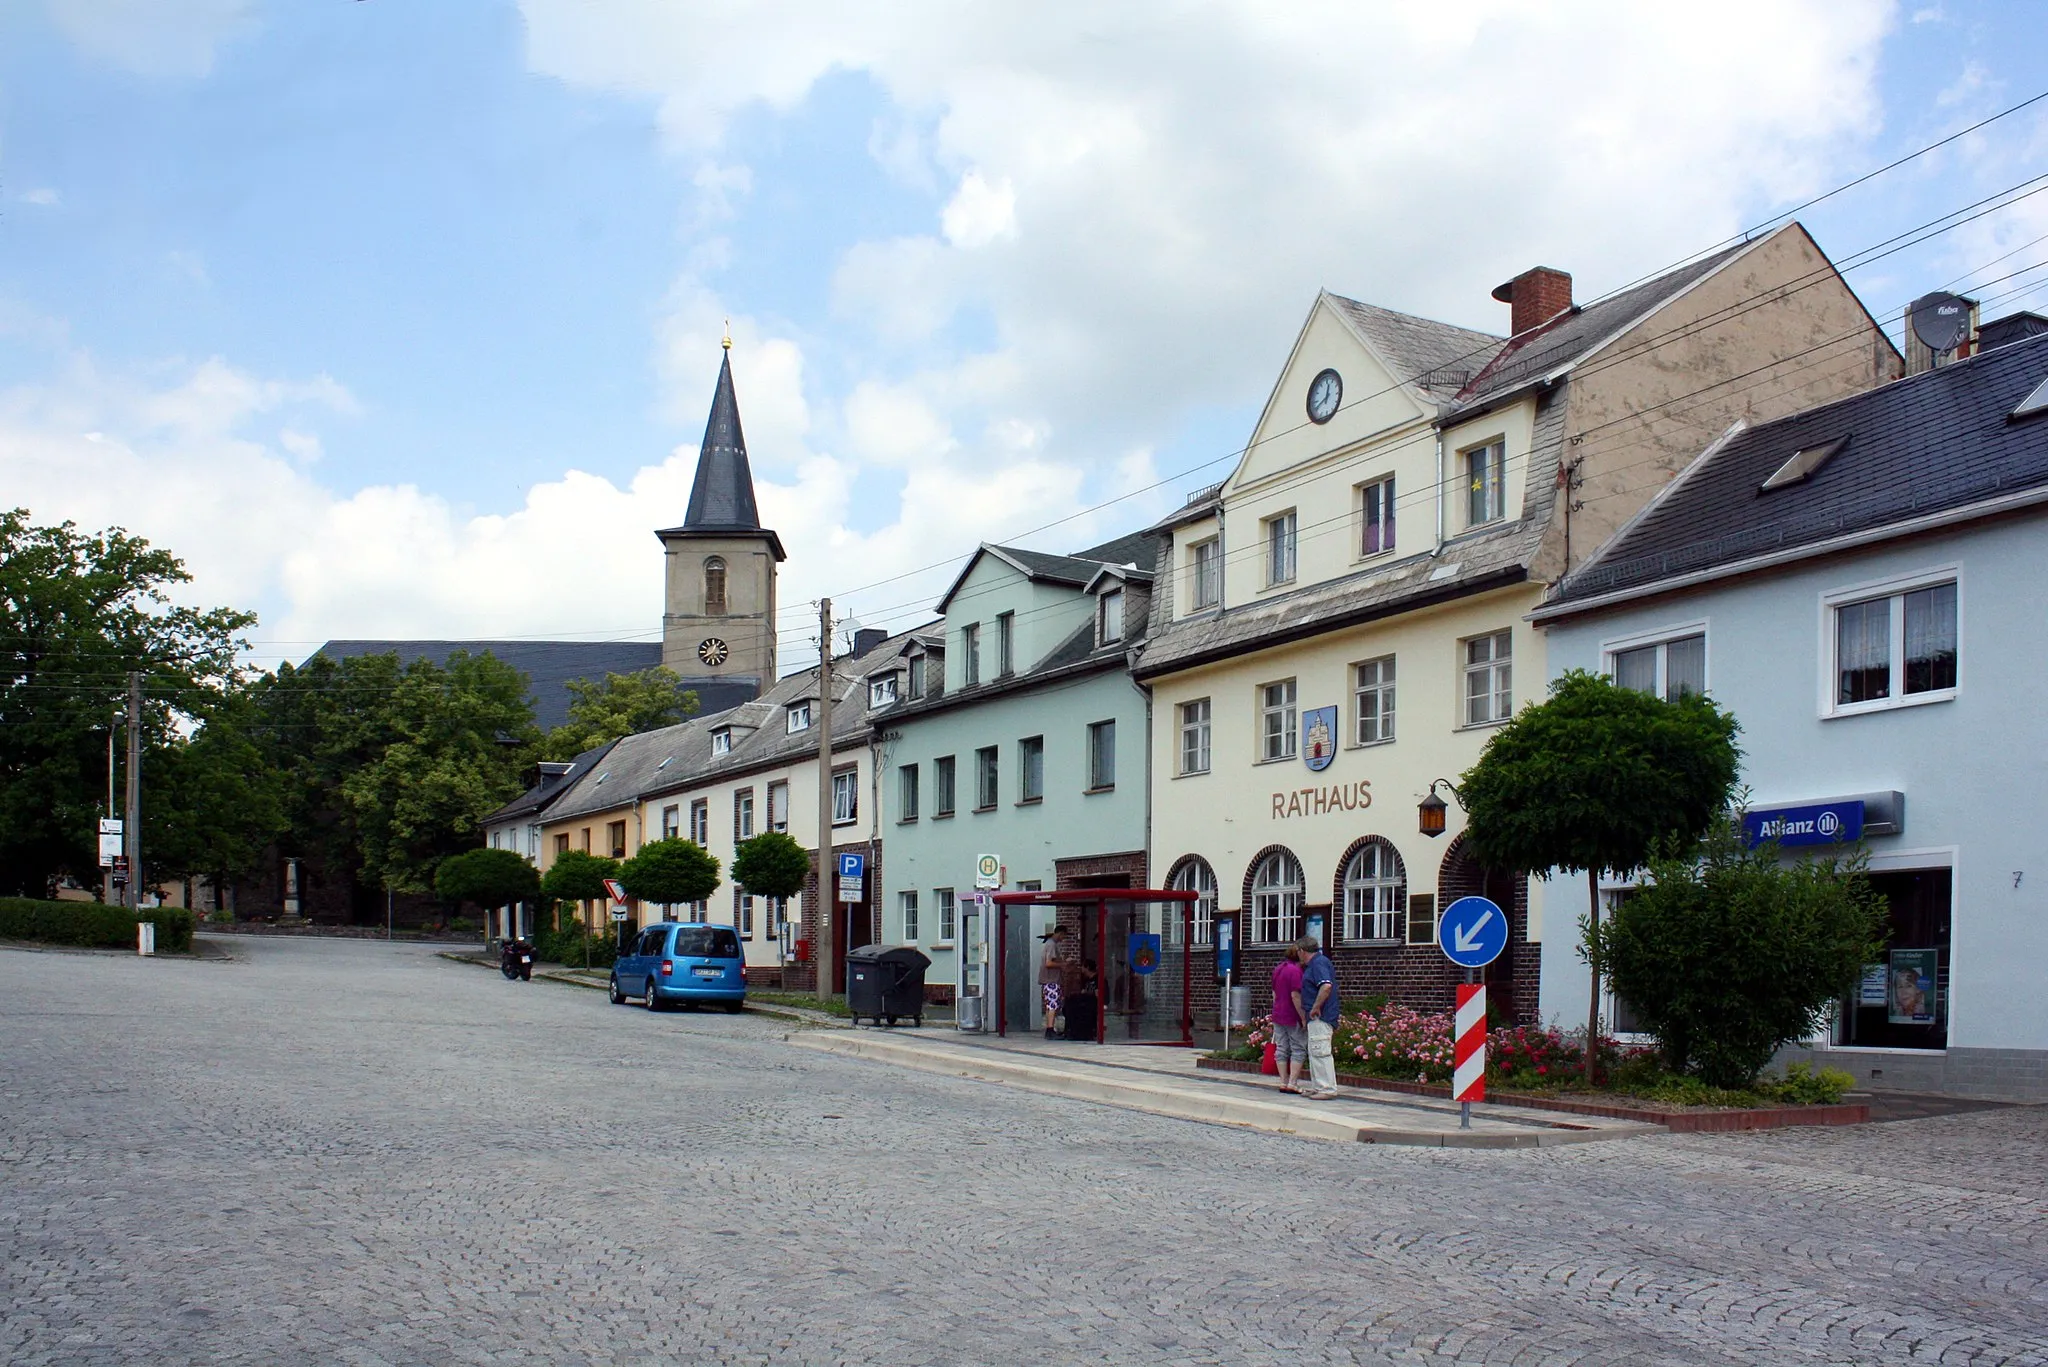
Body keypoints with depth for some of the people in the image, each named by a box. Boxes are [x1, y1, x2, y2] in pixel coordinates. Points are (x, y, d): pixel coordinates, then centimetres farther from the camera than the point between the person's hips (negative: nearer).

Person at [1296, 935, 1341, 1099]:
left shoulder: (1318, 962, -14)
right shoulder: (1314, 963, 18)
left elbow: (1326, 986, -28)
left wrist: (1315, 1008, -22)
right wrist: (1307, 1012, 26)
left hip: (1320, 1017, -11)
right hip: (1316, 1018, 11)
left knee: (1320, 1051, -9)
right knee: (1314, 1052, 15)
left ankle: (1327, 1089, -8)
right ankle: (1317, 1087, 21)